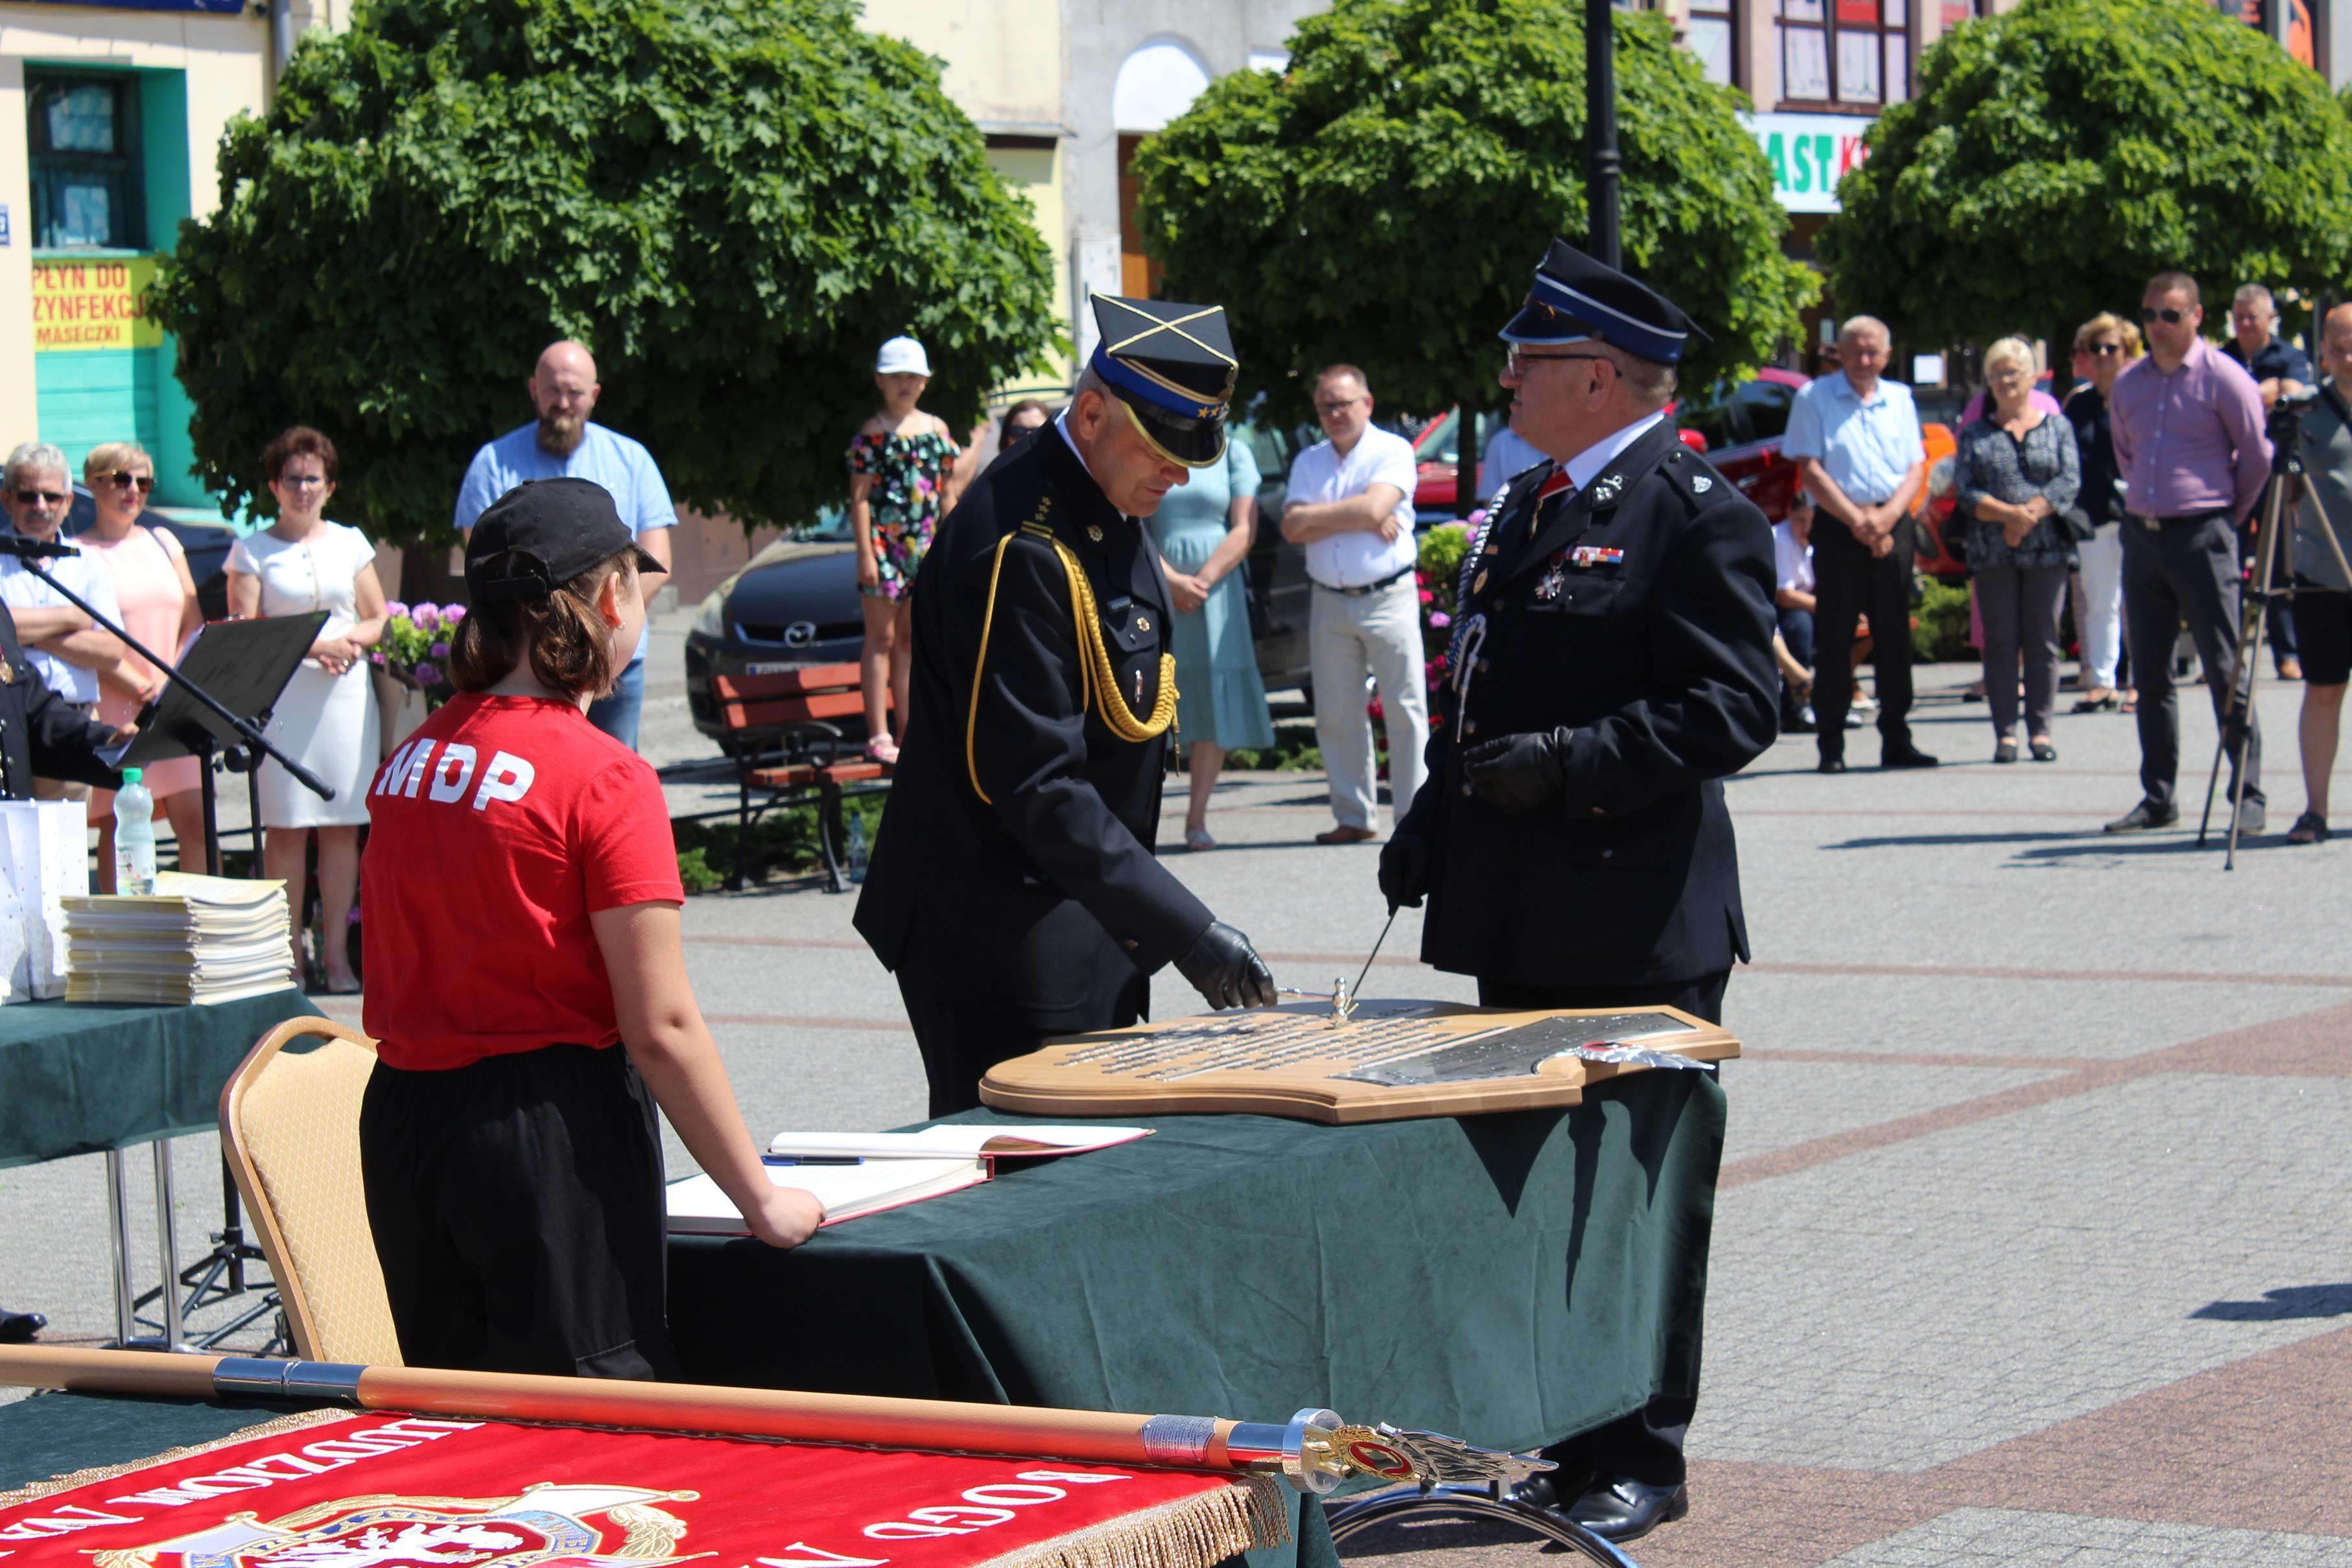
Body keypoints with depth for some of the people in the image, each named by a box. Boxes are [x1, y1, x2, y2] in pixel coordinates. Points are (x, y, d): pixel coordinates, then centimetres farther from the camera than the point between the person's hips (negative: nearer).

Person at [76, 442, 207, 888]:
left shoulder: (162, 543, 16)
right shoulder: (77, 554, -1)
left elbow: (194, 625, 14)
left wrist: (175, 683, -2)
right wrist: (142, 689, -15)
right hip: (115, 713, -5)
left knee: (196, 822, -2)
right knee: (118, 827, -3)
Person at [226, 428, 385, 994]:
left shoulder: (350, 543, 15)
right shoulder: (252, 551, 6)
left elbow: (379, 620, 15)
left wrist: (351, 640, -7)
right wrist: (313, 646, -14)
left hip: (347, 693, 2)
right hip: (281, 697, -2)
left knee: (342, 825, 0)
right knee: (285, 826, -5)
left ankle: (335, 952, 3)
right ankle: (287, 952, -2)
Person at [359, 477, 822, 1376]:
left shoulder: (411, 758, 6)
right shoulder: (603, 779, -13)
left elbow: (388, 989, 11)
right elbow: (661, 1026, -14)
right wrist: (761, 1198, -7)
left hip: (400, 1111, 7)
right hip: (547, 1130, -7)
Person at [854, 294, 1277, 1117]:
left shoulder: (1108, 513, 7)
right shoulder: (1017, 545, -24)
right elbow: (1037, 788, -26)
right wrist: (1186, 932, -27)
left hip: (1086, 920, 10)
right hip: (1005, 945, -10)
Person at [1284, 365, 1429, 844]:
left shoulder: (1393, 452, -1)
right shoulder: (1308, 462, 13)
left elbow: (1375, 507, -17)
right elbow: (1293, 528, 0)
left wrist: (1319, 515, -5)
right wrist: (1361, 519, -8)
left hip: (1389, 599, -5)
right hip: (1330, 602, 5)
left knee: (1405, 708, -6)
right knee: (1336, 716, 5)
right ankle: (1354, 817, 13)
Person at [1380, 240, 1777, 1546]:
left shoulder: (1696, 515, -10)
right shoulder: (1527, 508, 17)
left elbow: (1731, 708, -17)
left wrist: (1572, 763, -24)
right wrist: (1436, 816, 14)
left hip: (1637, 929, -9)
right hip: (1524, 921, 9)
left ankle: (1642, 1460, 8)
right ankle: (1572, 1443, 21)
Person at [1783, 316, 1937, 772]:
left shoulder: (1900, 399, 14)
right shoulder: (1814, 399, 3)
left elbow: (1916, 469, 8)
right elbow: (1810, 469, -4)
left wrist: (1886, 517, -9)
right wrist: (1857, 520, -12)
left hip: (1893, 526, 3)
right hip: (1839, 528, -3)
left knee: (1894, 635, 4)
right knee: (1834, 638, -3)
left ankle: (1896, 740, 9)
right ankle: (1831, 745, 0)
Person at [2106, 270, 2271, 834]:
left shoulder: (2222, 377, -7)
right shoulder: (2128, 384, 10)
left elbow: (2258, 456, -2)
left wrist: (2231, 512, 6)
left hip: (2202, 535, -6)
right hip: (2142, 534, 6)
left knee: (2225, 671, -5)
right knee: (2150, 675, 9)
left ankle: (2248, 796, -2)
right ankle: (2157, 798, 15)